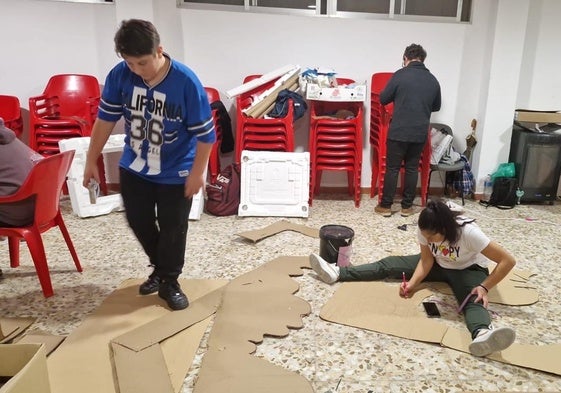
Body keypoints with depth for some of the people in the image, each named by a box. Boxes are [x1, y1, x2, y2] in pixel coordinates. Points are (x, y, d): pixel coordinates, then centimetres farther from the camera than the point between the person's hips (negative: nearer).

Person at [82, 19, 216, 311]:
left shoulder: (186, 82, -25)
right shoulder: (119, 75, -14)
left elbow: (205, 133, -18)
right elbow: (105, 119, -2)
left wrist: (197, 172, -14)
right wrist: (91, 161, 2)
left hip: (175, 172, -4)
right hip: (134, 167, 4)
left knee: (173, 227, 6)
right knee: (138, 221, 15)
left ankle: (169, 282, 27)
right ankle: (160, 267, 39)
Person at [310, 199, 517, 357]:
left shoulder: (468, 232, -36)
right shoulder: (425, 230, -23)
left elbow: (508, 261, -32)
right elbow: (426, 260, -14)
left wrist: (484, 287, -34)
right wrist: (413, 283, -29)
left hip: (469, 270, -4)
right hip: (439, 264, 4)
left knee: (472, 300, -40)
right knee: (389, 264, -10)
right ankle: (337, 273, -15)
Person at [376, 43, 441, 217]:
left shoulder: (400, 75, -7)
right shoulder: (433, 80, 7)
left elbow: (383, 99, 0)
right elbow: (436, 106, 18)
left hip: (398, 131, -3)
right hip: (420, 133, 4)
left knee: (392, 168, 5)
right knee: (412, 169, 12)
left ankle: (385, 206, 11)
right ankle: (407, 206, 18)